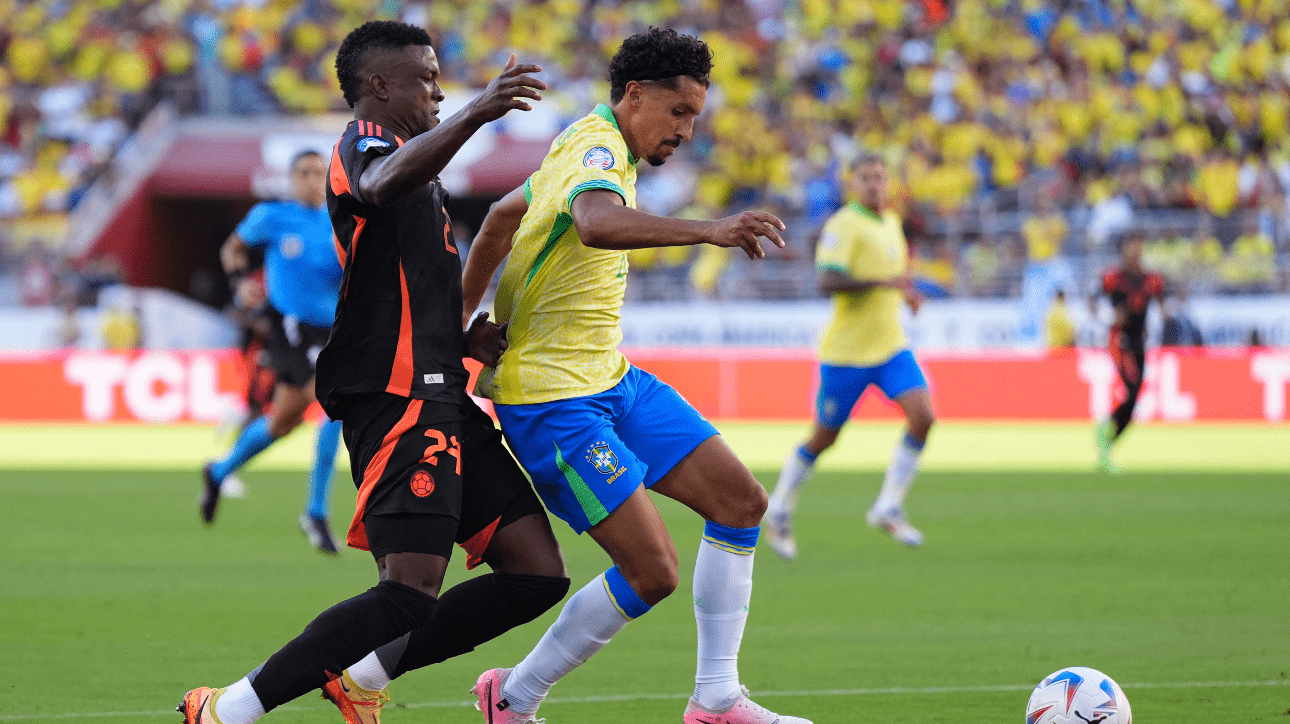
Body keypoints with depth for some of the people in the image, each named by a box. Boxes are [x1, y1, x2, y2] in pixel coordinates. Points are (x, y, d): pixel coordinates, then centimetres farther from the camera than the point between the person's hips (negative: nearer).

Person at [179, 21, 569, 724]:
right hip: (402, 399, -10)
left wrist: (462, 339, 14)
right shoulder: (363, 144, -4)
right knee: (411, 593, -20)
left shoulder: (399, 149, 27)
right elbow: (384, 184, -33)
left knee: (537, 575, 3)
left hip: (438, 398, 10)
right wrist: (475, 115, -48)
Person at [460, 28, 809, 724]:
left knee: (739, 499, 3)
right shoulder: (596, 151, -19)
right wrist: (708, 231, -54)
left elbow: (502, 215, 29)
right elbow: (597, 224, -44)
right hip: (553, 399, -11)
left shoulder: (587, 149, 14)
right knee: (652, 571, -14)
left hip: (610, 379, 11)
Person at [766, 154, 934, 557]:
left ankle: (889, 508, -4)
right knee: (824, 438, 4)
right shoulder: (843, 225, -14)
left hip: (890, 346, 6)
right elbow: (828, 281, -28)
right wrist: (884, 282, -34)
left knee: (922, 415, -14)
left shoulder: (891, 222, 11)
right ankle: (779, 512, 25)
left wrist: (906, 292, 12)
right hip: (847, 352, -6)